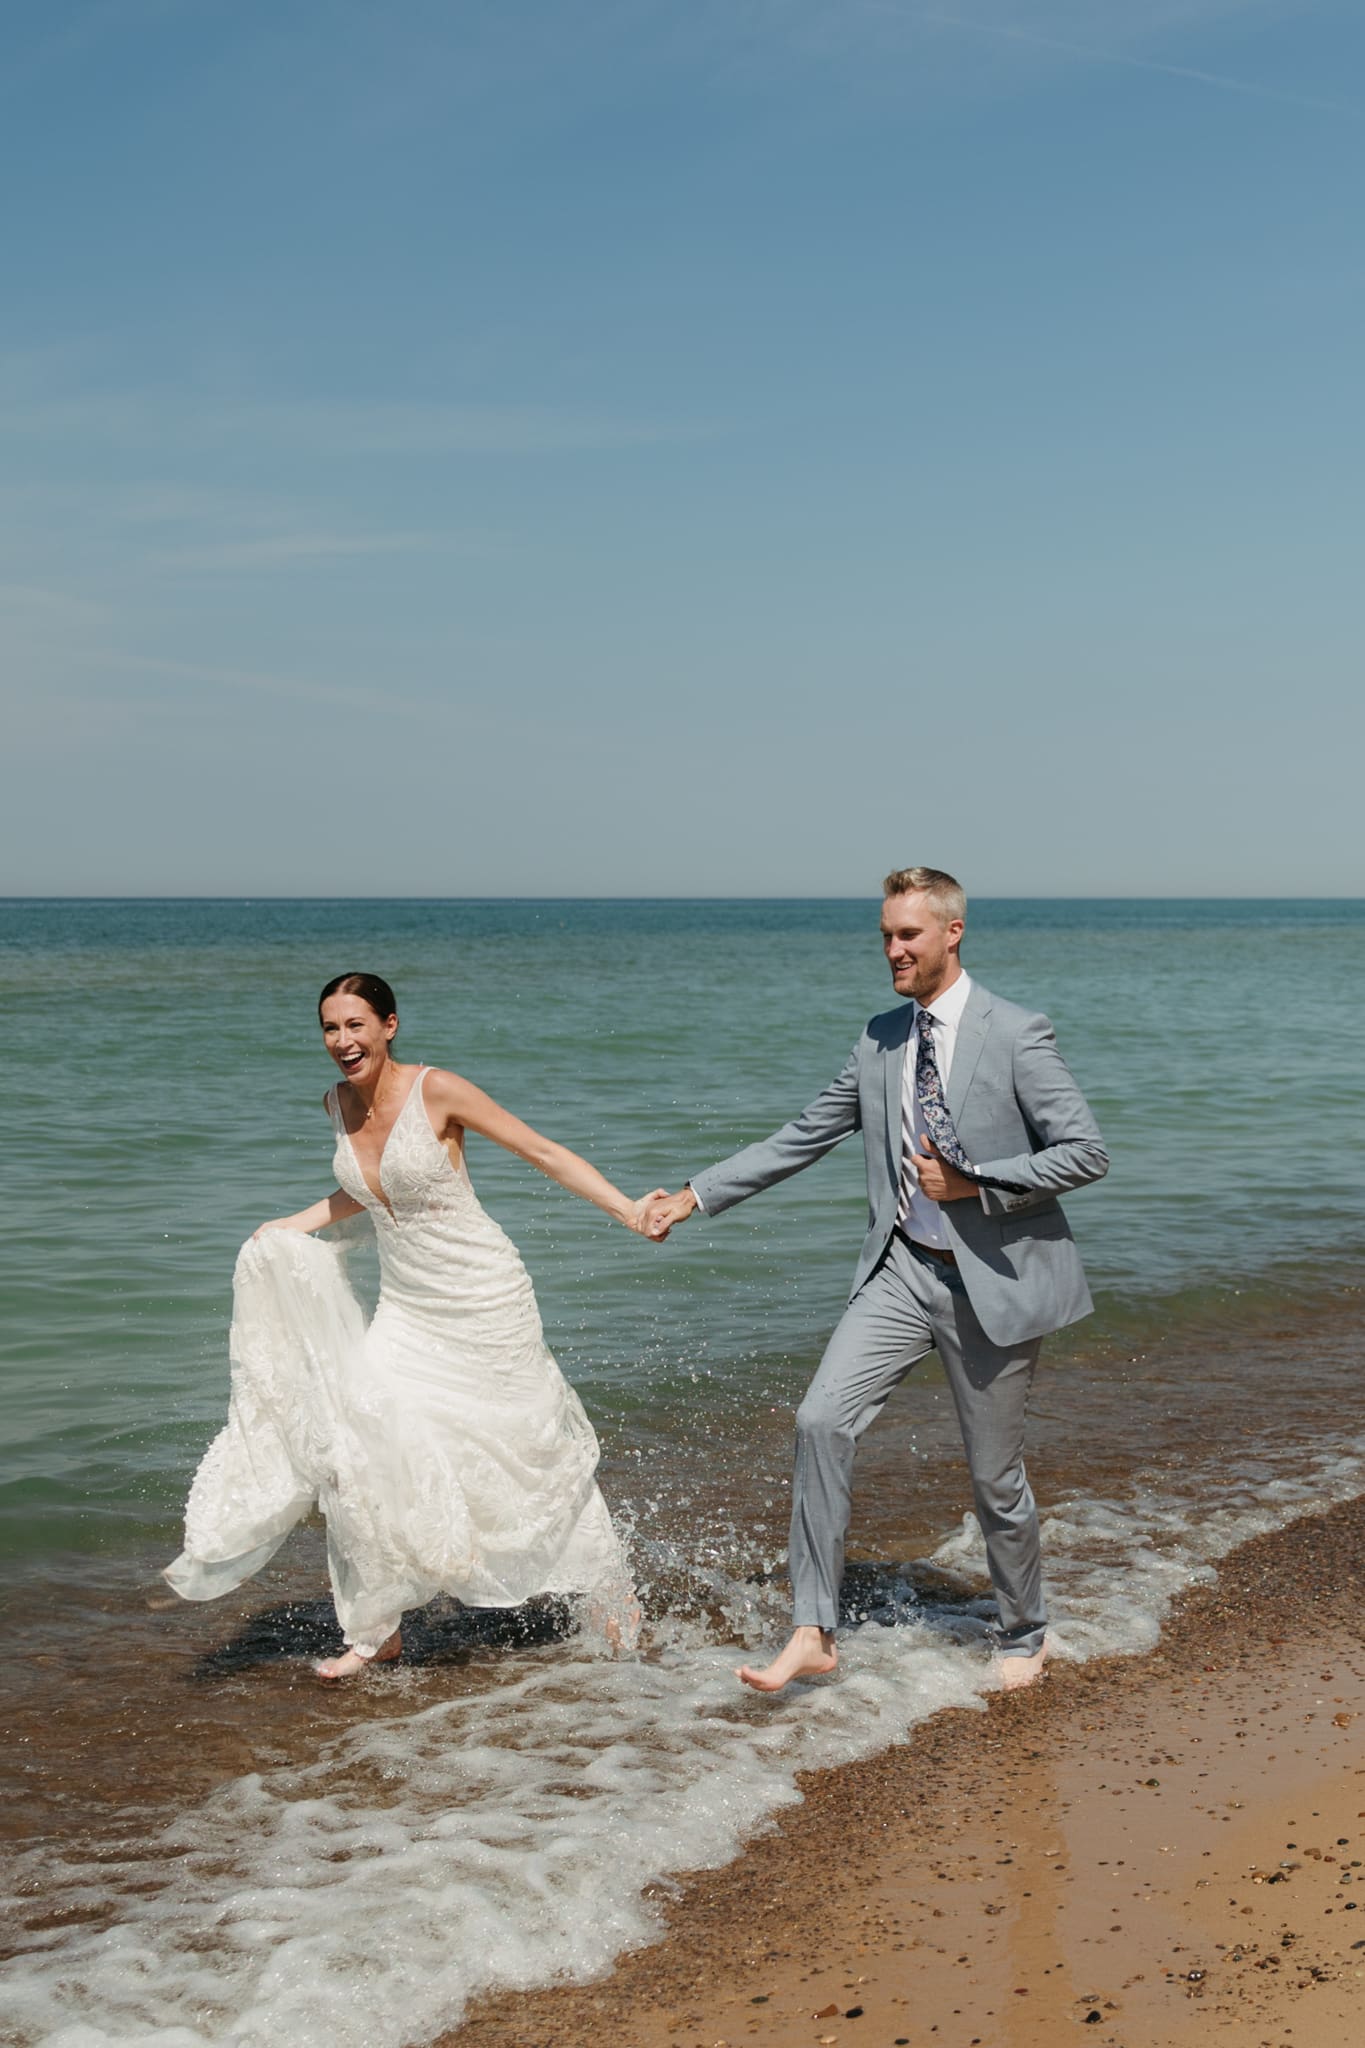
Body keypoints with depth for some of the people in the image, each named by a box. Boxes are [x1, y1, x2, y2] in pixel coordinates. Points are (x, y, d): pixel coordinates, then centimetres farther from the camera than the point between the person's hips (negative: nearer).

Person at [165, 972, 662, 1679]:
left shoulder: (436, 1090, -18)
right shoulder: (338, 1103, 1)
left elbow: (545, 1153, -13)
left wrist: (630, 1211, -20)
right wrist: (294, 1226, 11)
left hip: (484, 1302, -5)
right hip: (407, 1310, 5)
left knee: (536, 1452, 7)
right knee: (355, 1444, -10)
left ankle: (615, 1595, 31)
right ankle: (377, 1630, 5)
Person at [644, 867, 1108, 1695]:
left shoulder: (1017, 1035, -11)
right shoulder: (880, 1041, 6)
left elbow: (1087, 1152, -11)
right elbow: (802, 1138, 12)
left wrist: (974, 1183, -17)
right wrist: (697, 1195, 8)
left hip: (994, 1278, -4)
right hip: (904, 1269, 5)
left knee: (996, 1472, 7)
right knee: (823, 1420, -12)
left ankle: (1025, 1636, 32)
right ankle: (814, 1633, -5)